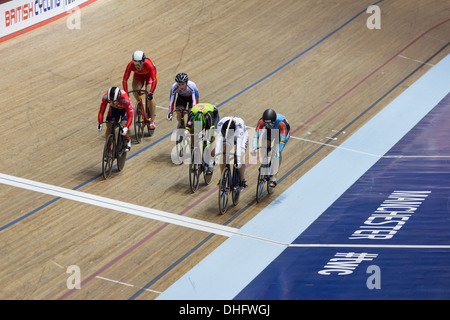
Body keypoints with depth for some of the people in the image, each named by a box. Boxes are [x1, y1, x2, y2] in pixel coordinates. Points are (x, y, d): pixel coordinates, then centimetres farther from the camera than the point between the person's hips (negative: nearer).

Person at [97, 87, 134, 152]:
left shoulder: (125, 99, -43)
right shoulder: (105, 97, -34)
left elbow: (130, 115, -40)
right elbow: (101, 112, -26)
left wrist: (126, 128, -52)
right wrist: (100, 124, -41)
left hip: (124, 109, -3)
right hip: (114, 109, 3)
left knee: (124, 124, -26)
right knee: (109, 126, -13)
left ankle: (128, 141, 3)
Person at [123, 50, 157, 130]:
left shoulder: (148, 64, -40)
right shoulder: (131, 65, -34)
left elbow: (154, 80, -38)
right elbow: (124, 80, -30)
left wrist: (151, 92, -46)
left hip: (149, 75, -2)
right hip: (138, 76, 2)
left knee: (149, 96, -19)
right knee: (135, 90, -28)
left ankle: (152, 121, -13)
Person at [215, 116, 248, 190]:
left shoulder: (239, 124, -43)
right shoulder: (220, 124, -35)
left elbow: (239, 142, -47)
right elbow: (219, 139, -36)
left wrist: (238, 158, -52)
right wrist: (216, 154, -44)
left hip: (242, 136, -3)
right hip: (227, 139, 3)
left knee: (240, 159, -20)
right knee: (222, 156, -16)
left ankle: (242, 181, -4)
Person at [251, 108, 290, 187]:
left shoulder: (281, 122, -43)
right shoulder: (261, 121, -35)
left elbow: (282, 140, -43)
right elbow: (256, 135, -36)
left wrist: (278, 152, -55)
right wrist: (254, 148, -51)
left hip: (282, 132, -3)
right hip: (270, 131, 3)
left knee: (277, 153, -20)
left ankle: (274, 177, -16)